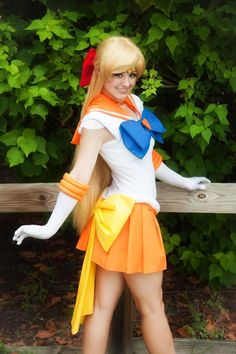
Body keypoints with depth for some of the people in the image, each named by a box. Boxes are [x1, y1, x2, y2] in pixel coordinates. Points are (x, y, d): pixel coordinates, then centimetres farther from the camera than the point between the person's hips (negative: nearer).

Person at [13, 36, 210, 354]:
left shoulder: (133, 103, 10)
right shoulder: (98, 120, -15)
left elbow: (146, 157, 20)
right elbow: (78, 177, -21)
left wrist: (182, 182, 28)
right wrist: (50, 228, -24)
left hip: (125, 214, 7)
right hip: (128, 215, -7)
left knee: (103, 305, 11)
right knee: (152, 306, 7)